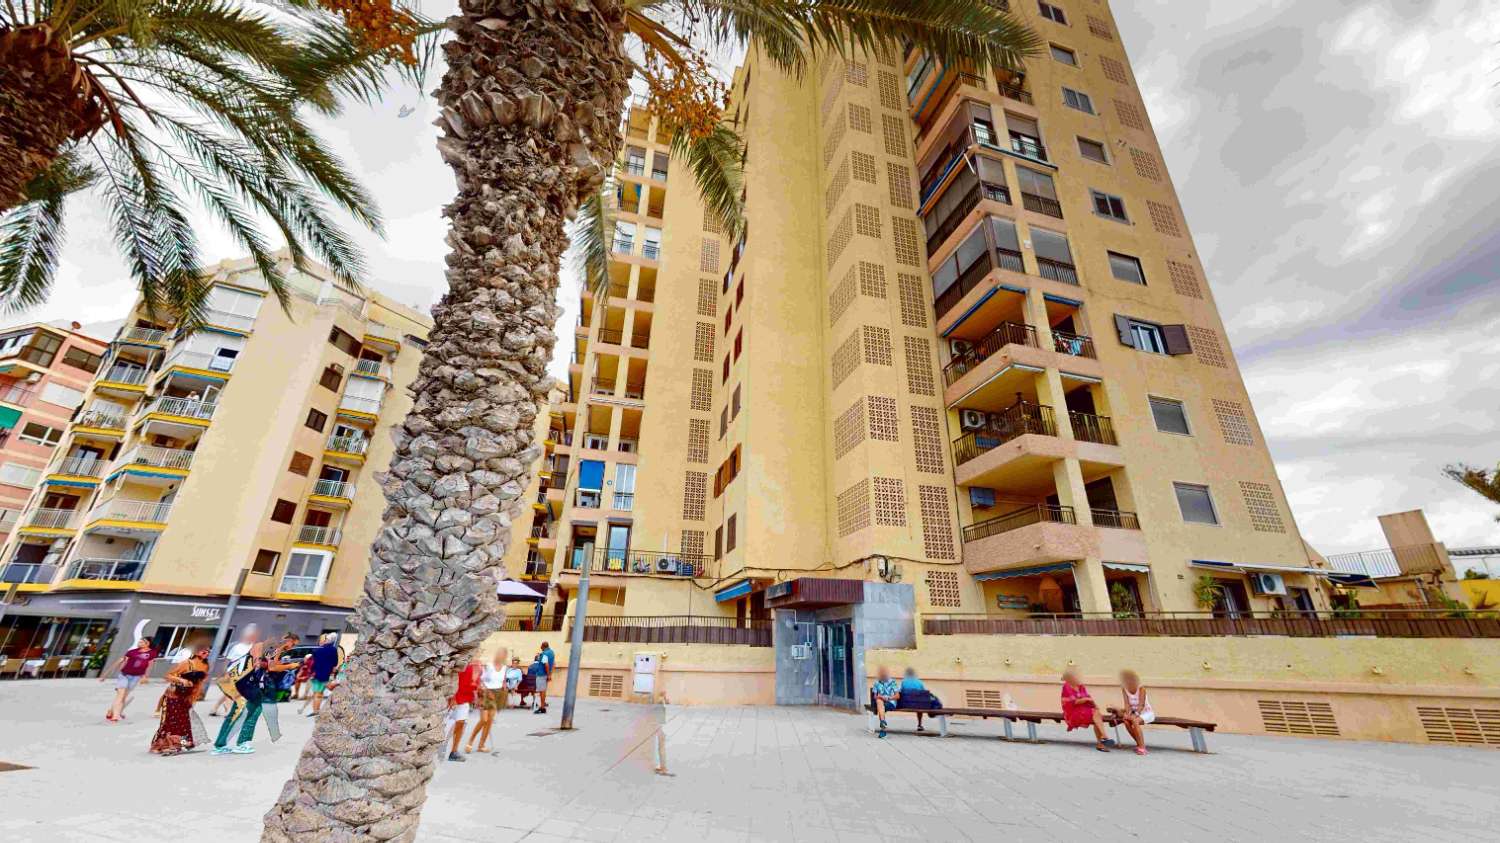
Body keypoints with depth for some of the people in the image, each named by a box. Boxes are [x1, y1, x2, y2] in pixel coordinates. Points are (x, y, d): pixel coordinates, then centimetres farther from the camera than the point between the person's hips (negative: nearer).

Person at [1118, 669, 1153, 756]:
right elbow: (1127, 704, -8)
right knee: (1126, 720, -27)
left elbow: (1141, 705, -24)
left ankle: (1142, 747, -25)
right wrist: (1127, 713, -27)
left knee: (1135, 721, -34)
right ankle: (1139, 744, -9)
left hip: (1146, 713, -4)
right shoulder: (1124, 689, -4)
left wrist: (1135, 715, -36)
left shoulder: (1141, 689, -18)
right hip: (1134, 712, 4)